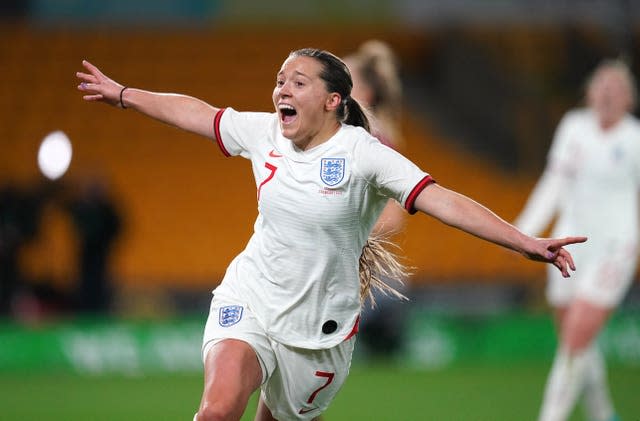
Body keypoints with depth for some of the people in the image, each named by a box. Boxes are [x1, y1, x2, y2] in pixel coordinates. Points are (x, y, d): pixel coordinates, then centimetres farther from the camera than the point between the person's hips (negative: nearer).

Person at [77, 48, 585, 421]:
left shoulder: (363, 153, -14)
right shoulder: (263, 133, -1)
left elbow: (443, 200, -23)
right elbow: (194, 112, 16)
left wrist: (525, 242, -32)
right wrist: (122, 93, 26)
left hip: (318, 327, -1)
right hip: (248, 302, 1)